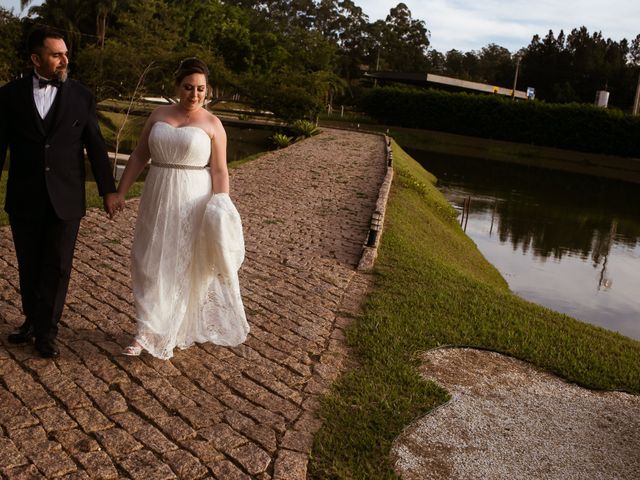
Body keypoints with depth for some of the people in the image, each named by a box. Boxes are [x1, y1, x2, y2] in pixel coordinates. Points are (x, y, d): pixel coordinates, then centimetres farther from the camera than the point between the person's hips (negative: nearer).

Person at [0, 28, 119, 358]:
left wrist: (108, 189, 2)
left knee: (57, 266, 4)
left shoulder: (81, 96, 0)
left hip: (65, 198, -1)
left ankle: (46, 330, 17)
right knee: (29, 265, 13)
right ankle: (32, 319, 32)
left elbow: (95, 146, 3)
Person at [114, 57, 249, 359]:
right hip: (158, 199, 3)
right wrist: (120, 192, 6)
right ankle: (149, 332, 14)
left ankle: (183, 329, 27)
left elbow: (219, 171, -7)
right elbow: (139, 156, 8)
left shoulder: (212, 124, -3)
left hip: (193, 202, -3)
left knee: (188, 265, 8)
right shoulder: (159, 114, 6)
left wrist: (222, 209, -18)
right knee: (153, 263, 5)